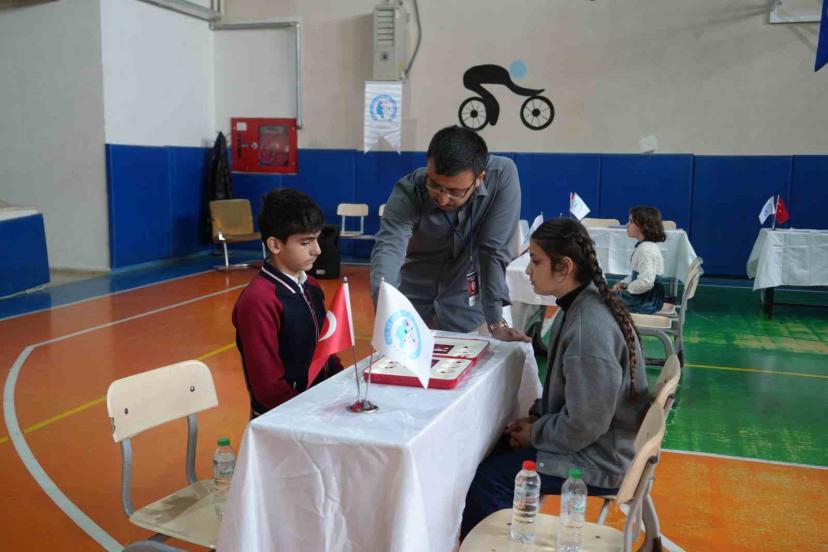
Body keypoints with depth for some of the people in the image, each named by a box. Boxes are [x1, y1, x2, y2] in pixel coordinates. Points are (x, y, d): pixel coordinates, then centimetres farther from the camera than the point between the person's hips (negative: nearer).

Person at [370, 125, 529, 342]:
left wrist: (497, 322, -27)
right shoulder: (408, 193, -28)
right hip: (414, 300, 0)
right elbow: (387, 248, -42)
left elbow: (494, 251, -24)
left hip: (466, 302, 0)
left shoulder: (502, 176, -27)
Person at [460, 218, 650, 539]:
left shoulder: (589, 330, -30)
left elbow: (582, 427, -26)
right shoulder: (581, 305, 0)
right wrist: (535, 418, 3)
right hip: (595, 438, 9)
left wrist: (534, 434, -11)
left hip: (601, 460, -9)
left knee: (485, 481, -9)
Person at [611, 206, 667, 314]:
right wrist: (623, 283, 5)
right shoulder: (645, 246, 10)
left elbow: (646, 282, -30)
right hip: (645, 297, 9)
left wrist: (626, 288, -16)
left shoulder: (646, 249, -22)